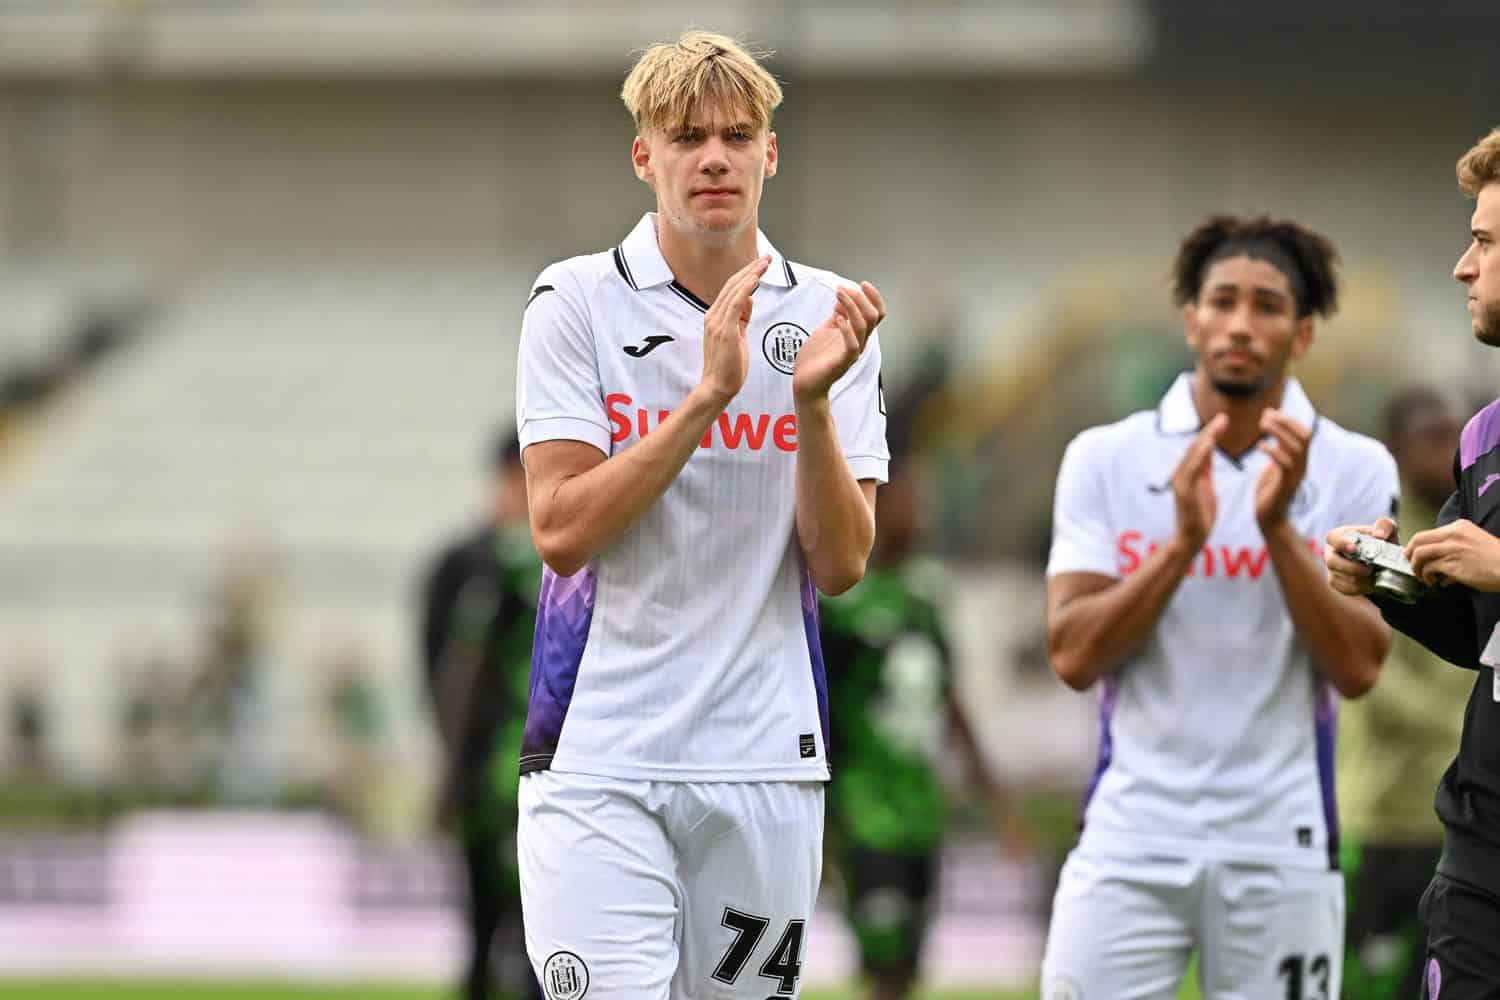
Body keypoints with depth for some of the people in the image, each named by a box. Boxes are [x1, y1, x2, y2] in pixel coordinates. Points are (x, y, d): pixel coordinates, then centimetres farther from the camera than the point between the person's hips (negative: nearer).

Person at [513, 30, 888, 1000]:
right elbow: (562, 530, -11)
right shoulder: (577, 301, 0)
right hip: (601, 760, -3)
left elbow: (841, 565, 0)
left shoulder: (829, 315, 6)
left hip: (766, 761, 3)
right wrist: (709, 394, -18)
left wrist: (815, 401, -16)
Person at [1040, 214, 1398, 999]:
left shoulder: (1355, 469, 2)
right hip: (1130, 839, 0)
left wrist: (1277, 528, -18)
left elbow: (1358, 667, -8)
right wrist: (1184, 540, -18)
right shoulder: (1104, 459, 2)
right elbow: (1073, 657, -6)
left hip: (1280, 847, 0)